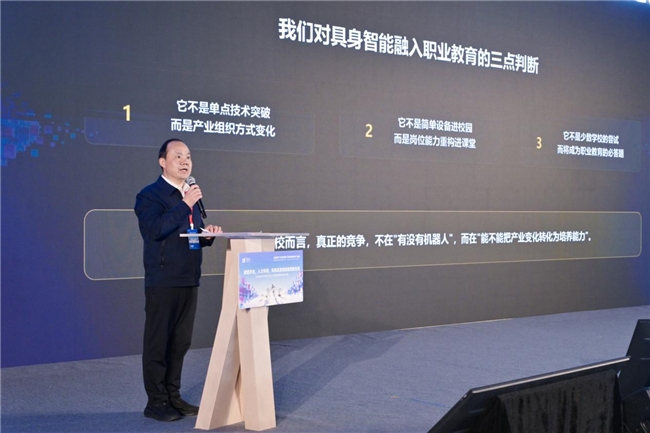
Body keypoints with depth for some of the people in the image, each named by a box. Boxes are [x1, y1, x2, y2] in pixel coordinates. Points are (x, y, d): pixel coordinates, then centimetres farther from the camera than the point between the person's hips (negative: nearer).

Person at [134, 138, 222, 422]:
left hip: (189, 280, 8)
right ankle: (156, 402, 10)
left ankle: (173, 397, 24)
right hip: (163, 281, -8)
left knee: (180, 342, 13)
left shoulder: (190, 195, 17)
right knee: (158, 342, 1)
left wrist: (209, 234, 1)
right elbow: (155, 229, -23)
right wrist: (185, 205, -23)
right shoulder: (150, 195, -7)